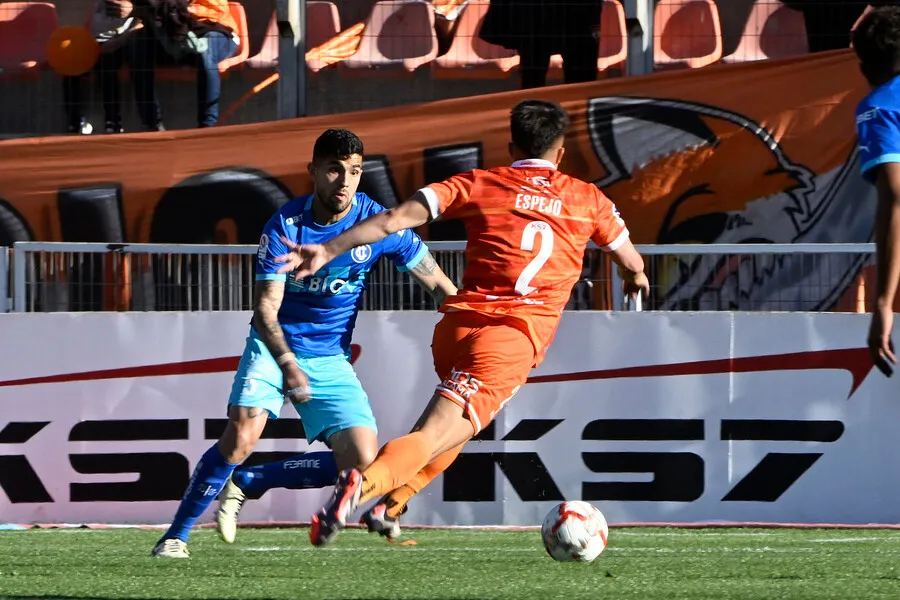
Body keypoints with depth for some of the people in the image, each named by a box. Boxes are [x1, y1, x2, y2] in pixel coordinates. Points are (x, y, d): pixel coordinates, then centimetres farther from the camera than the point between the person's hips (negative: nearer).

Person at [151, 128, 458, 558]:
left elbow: (441, 288, -1)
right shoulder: (285, 225, -15)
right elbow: (265, 308, -17)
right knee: (241, 436, -26)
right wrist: (288, 364, -31)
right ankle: (177, 533, -9)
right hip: (274, 347, -3)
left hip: (331, 360, 3)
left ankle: (247, 483, 7)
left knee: (362, 461, -13)